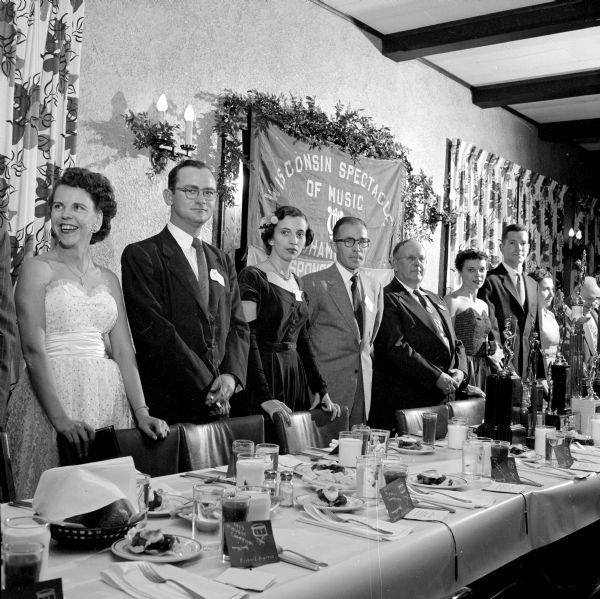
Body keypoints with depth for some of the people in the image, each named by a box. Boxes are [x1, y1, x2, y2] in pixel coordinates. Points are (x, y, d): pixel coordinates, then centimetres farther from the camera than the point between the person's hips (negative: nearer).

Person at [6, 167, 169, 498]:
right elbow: (33, 350, -10)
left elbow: (124, 352, 8)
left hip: (108, 397, 4)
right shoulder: (37, 268, -1)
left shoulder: (108, 279, 13)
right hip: (51, 392, -4)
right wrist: (59, 417, -20)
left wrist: (142, 413, -4)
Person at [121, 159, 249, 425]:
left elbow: (238, 326, 11)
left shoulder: (222, 261, 15)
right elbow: (154, 330, -14)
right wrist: (207, 386, -15)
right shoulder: (140, 255, -5)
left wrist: (231, 375, -8)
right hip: (166, 406, -5)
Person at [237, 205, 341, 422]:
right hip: (264, 374, -6)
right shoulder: (252, 277, -9)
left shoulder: (297, 283, 13)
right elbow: (247, 338, -16)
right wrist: (265, 397, -25)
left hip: (297, 375, 7)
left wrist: (322, 390, 8)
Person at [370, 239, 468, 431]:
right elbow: (397, 348, -17)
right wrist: (437, 377, -18)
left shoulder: (435, 300, 21)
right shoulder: (387, 299, -6)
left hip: (443, 400, 7)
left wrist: (460, 371, 1)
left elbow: (455, 343, 22)